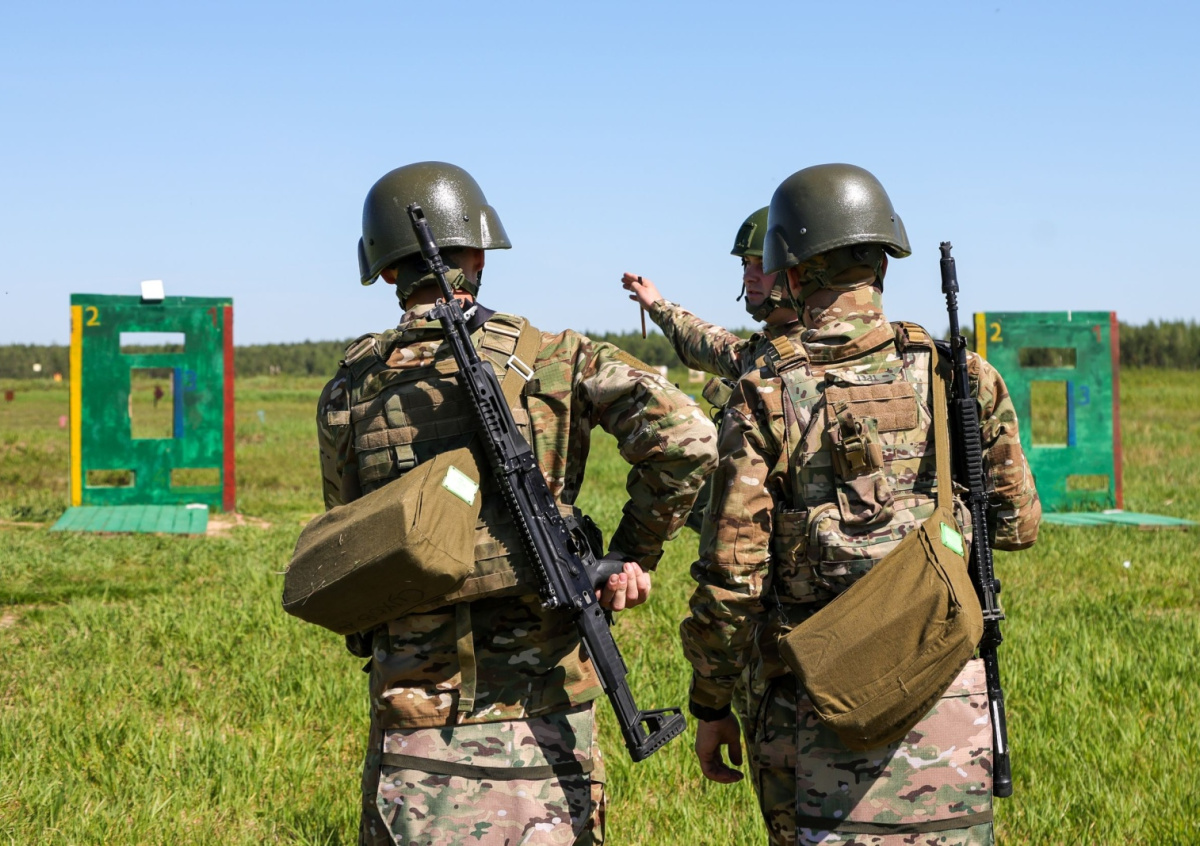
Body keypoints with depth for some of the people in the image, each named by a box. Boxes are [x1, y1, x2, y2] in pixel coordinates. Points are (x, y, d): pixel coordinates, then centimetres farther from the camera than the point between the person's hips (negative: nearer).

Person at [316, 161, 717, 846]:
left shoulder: (348, 393, 2)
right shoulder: (552, 358, -4)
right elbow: (687, 436, -15)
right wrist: (636, 553, -3)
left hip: (417, 724, 1)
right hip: (543, 714, -1)